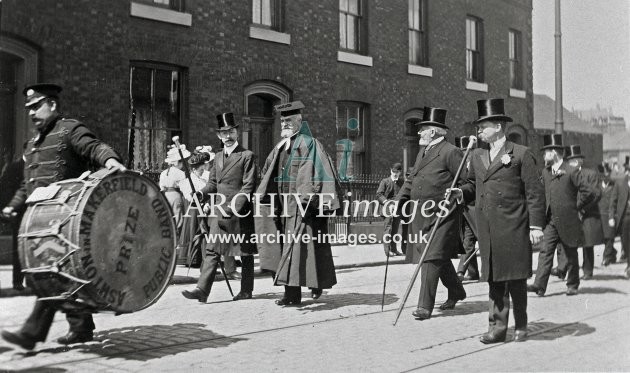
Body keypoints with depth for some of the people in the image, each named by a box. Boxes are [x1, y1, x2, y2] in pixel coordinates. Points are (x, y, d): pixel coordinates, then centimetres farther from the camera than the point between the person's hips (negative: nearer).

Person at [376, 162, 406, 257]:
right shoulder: (385, 181, 5)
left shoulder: (402, 182, 14)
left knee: (395, 229, 8)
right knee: (388, 227, -8)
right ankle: (387, 250, -8)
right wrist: (385, 201, -18)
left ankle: (394, 249, 15)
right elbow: (379, 194, -2)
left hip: (398, 209, 4)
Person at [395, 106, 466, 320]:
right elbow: (412, 179, 19)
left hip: (441, 215, -8)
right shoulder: (422, 152, 17)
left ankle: (425, 306, -6)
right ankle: (456, 292, 37)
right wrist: (399, 200, 9)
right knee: (440, 257, 18)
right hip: (421, 215, 8)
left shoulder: (451, 152, -9)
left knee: (432, 257, -10)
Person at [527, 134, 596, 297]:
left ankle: (572, 285, 22)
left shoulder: (572, 172, -11)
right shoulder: (545, 172, 10)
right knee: (545, 252, -6)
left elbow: (590, 193, -13)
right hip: (551, 221, 5)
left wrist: (576, 207, -5)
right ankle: (539, 285, -11)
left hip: (568, 221, -5)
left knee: (571, 255, 8)